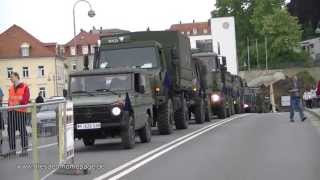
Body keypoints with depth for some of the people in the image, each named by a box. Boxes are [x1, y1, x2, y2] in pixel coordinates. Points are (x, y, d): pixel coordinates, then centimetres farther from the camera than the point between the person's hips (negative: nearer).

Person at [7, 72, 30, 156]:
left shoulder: (24, 87, -2)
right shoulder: (11, 88, 18)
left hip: (21, 111, -6)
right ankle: (12, 149, 11)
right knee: (11, 130, 4)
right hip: (11, 111, 6)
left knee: (22, 130, -3)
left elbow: (26, 99, -10)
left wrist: (18, 104, -21)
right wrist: (10, 104, 2)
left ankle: (24, 149, 2)